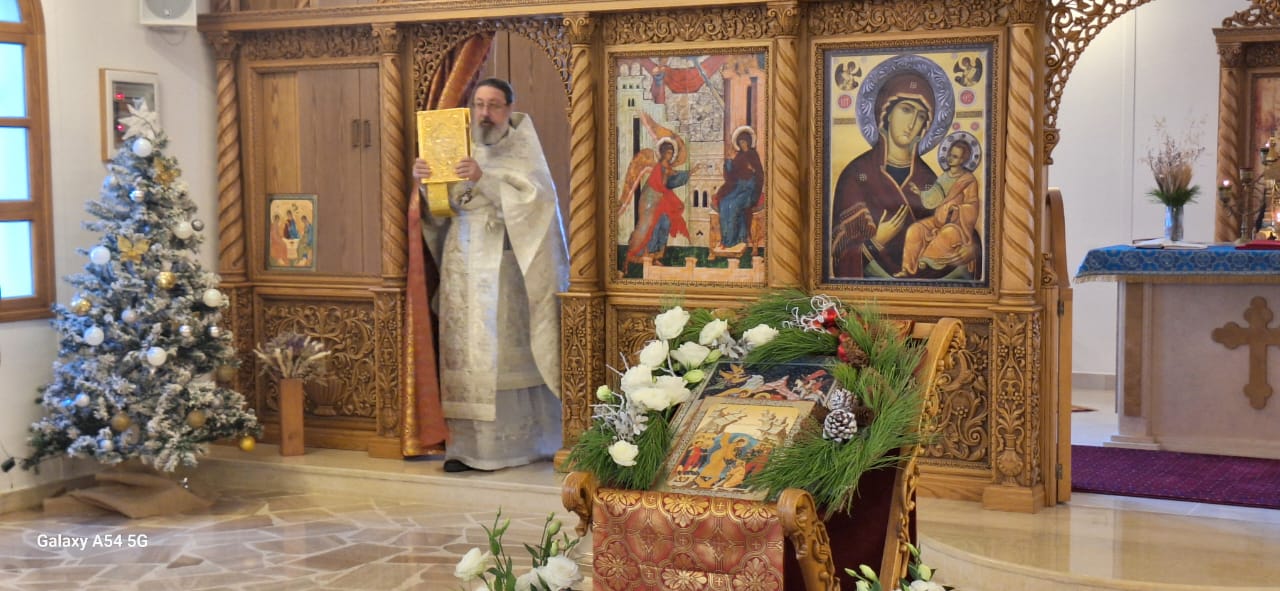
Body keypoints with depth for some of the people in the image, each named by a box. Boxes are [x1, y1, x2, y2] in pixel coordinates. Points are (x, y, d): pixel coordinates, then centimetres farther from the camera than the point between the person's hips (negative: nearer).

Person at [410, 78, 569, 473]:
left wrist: (485, 177, -25)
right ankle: (467, 444, 3)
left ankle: (522, 438, 7)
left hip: (506, 264, -3)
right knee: (465, 351, 0)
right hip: (463, 265, 4)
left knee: (510, 348, -3)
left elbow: (533, 193, -14)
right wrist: (422, 183, -12)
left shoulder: (521, 148, 4)